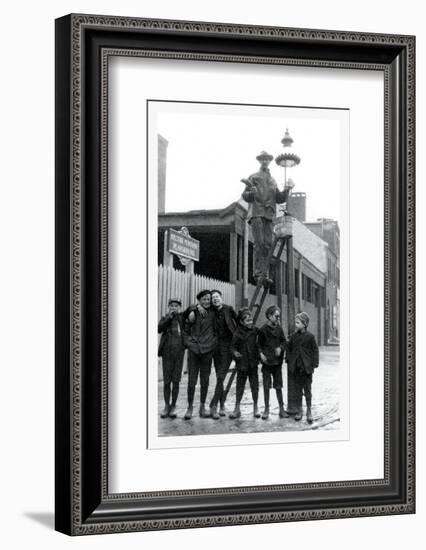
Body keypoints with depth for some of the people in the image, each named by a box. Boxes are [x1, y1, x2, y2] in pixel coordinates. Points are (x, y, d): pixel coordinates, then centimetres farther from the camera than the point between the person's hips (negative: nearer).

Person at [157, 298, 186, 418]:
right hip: (167, 353, 0)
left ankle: (173, 406, 10)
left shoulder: (182, 318, 8)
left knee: (176, 381, 1)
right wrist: (169, 317, -16)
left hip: (179, 353, 0)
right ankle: (166, 406, 11)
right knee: (167, 381, 1)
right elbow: (159, 329, -10)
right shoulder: (165, 318, 6)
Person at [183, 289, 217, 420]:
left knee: (205, 380, 6)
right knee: (191, 380, -3)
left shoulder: (212, 314, 4)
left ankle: (202, 407, 15)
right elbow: (185, 331, 11)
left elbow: (216, 331, 14)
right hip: (193, 350, -1)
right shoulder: (192, 313, 1)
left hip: (207, 350, 1)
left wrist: (213, 342, 2)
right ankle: (190, 407, 6)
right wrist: (189, 342, -1)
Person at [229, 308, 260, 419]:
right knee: (240, 386, 4)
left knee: (254, 385, 5)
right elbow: (233, 346, -5)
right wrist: (235, 352, -24)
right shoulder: (237, 333, -8)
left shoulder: (255, 330, -1)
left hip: (253, 363, 2)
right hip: (242, 363, -2)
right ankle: (237, 409, 12)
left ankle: (255, 408, 19)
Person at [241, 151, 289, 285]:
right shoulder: (253, 178, 14)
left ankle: (265, 274, -10)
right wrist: (251, 192, -14)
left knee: (268, 245, -6)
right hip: (257, 213, -4)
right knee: (259, 243, -16)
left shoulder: (272, 181, 26)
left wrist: (286, 190, 4)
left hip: (269, 215, 4)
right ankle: (258, 272, -20)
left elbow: (280, 199, 21)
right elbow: (246, 197, 7)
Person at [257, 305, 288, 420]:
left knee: (278, 386, 6)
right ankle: (266, 409, 11)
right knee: (266, 386, 2)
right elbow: (259, 344, 2)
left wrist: (280, 348, -10)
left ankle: (281, 409, 12)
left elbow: (283, 341, 9)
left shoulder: (279, 328, 4)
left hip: (277, 360, 2)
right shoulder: (263, 329, -5)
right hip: (266, 360, -2)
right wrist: (261, 353, -12)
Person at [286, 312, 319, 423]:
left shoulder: (310, 336, -5)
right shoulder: (293, 336, 4)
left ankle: (309, 412, 11)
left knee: (307, 389, 2)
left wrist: (314, 364, -7)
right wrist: (288, 361, 4)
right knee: (298, 389, 9)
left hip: (307, 367, -3)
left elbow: (315, 351, -2)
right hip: (296, 367, 3)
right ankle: (299, 410, 18)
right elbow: (289, 349, 12)